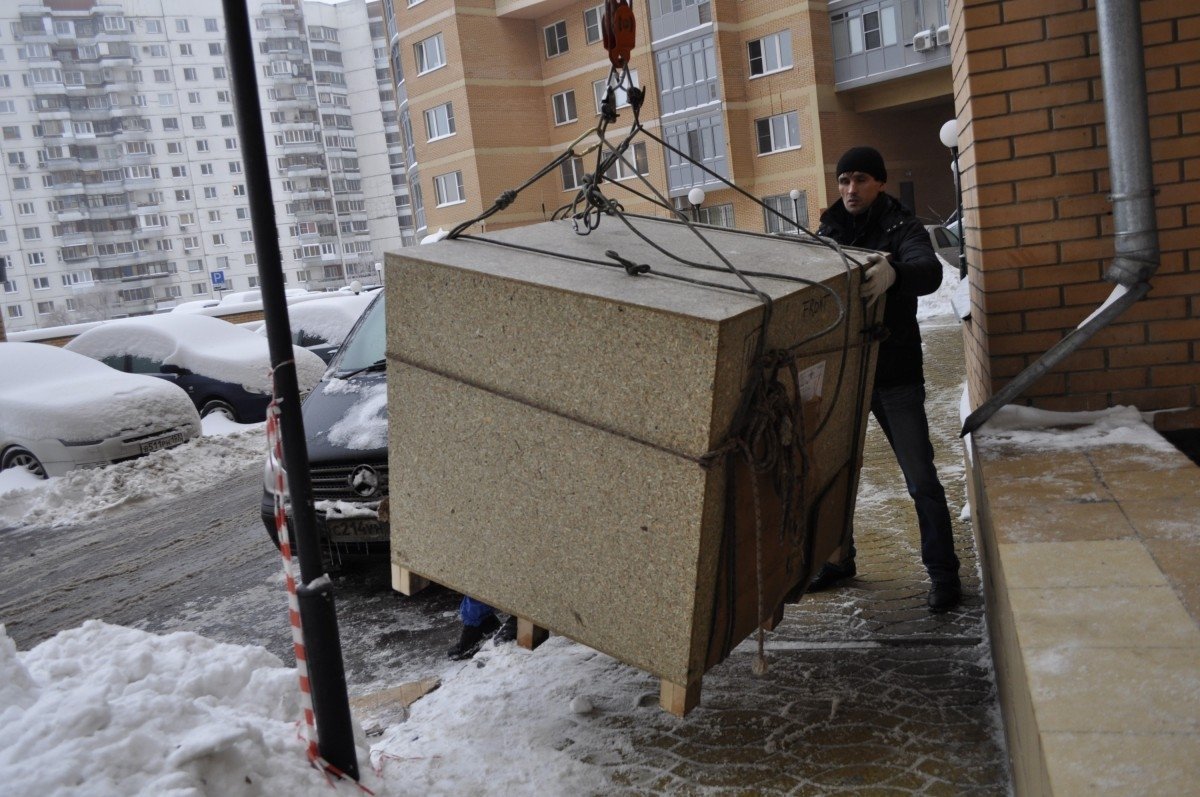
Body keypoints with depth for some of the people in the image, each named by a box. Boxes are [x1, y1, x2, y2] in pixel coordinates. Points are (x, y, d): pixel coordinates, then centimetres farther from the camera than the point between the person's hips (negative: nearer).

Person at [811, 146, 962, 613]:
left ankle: (943, 572, 12)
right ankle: (838, 559, 32)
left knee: (921, 479, -1)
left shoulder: (901, 228, -7)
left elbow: (930, 271, -26)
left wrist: (893, 272, -50)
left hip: (894, 375, -4)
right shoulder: (830, 230, 7)